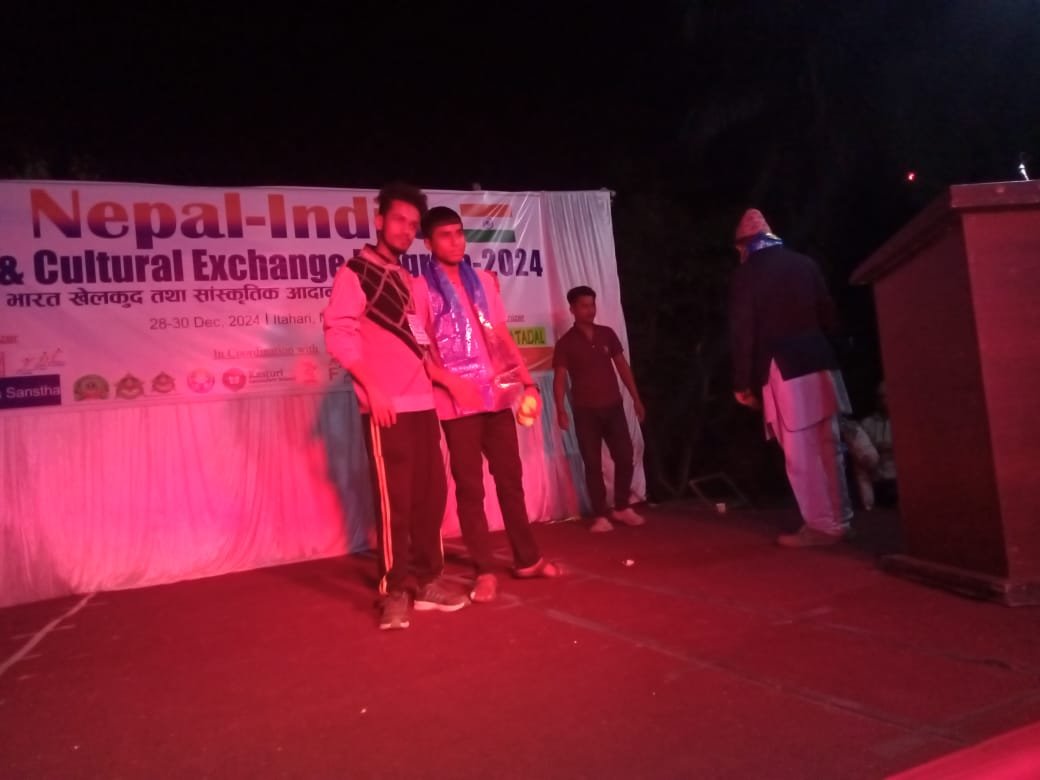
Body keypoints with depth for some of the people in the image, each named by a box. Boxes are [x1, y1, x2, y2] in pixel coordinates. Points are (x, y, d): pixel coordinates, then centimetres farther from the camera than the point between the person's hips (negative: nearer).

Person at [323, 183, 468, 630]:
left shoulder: (408, 281, 20)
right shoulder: (354, 274, -1)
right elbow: (339, 334, -12)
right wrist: (372, 390, -17)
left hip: (423, 404, 7)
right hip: (387, 408, -7)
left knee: (431, 494, 8)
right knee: (394, 500, -5)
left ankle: (429, 581, 19)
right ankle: (393, 593, 6)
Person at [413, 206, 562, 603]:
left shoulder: (483, 280, 13)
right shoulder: (420, 288, -1)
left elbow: (502, 336, 14)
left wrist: (527, 379, 6)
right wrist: (451, 382, -18)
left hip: (498, 395, 5)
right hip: (457, 402, -4)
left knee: (510, 478, 11)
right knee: (470, 486, 1)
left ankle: (527, 558, 23)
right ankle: (485, 570, 11)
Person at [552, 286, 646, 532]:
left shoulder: (607, 334, 6)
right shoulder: (566, 343, -4)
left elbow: (622, 366, 11)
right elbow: (559, 378, -9)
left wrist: (636, 398, 8)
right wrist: (560, 410, -21)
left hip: (613, 407, 3)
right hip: (585, 411, -3)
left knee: (625, 458, 3)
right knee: (593, 464, 0)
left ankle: (622, 508, 21)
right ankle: (600, 515, 7)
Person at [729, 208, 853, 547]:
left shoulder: (746, 274, -3)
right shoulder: (804, 263, 11)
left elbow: (743, 332, -5)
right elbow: (828, 313, 13)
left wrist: (742, 383, 0)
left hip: (784, 371, -6)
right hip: (820, 364, 6)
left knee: (801, 457, -1)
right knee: (828, 449, 13)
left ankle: (821, 525, 3)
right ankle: (838, 519, 21)